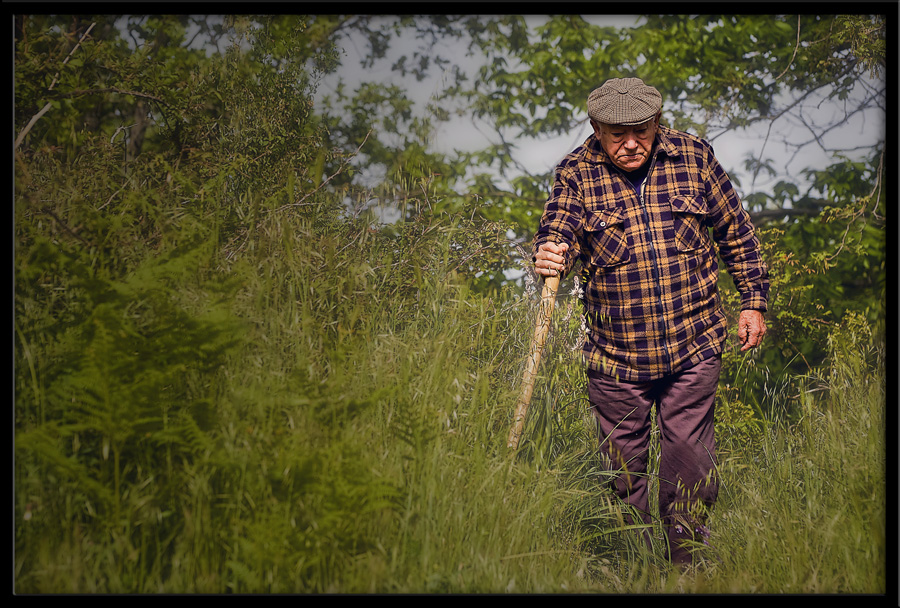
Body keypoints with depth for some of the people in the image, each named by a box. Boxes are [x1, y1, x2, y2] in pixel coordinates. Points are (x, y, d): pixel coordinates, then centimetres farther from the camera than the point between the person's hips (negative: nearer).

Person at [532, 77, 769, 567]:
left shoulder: (693, 158, 0)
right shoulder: (576, 173, -4)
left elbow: (736, 233, 10)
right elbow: (557, 230, -16)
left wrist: (753, 301, 10)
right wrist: (550, 256, -40)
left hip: (693, 349, 0)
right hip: (615, 358, 0)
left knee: (690, 464, 3)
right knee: (623, 468, 9)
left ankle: (687, 561, 20)